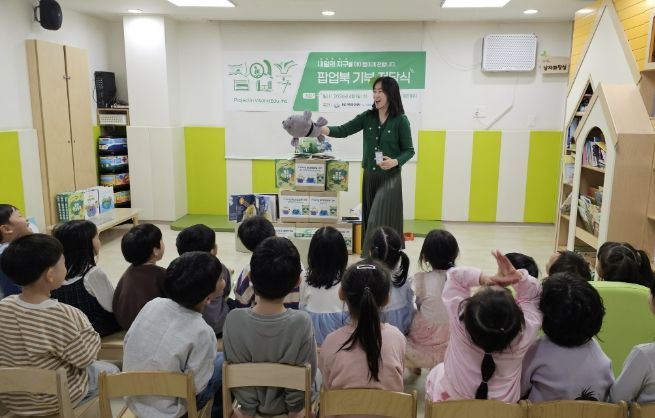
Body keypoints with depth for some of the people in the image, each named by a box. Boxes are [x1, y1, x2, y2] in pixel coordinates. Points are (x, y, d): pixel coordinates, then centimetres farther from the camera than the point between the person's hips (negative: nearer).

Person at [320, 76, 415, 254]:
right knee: (370, 221, 10)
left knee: (380, 222, -7)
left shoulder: (400, 120, -7)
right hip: (369, 176, 5)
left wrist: (395, 161, -22)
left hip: (390, 178, -4)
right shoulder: (367, 117, 4)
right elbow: (343, 130, -4)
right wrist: (323, 129, -22)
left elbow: (409, 150, -3)